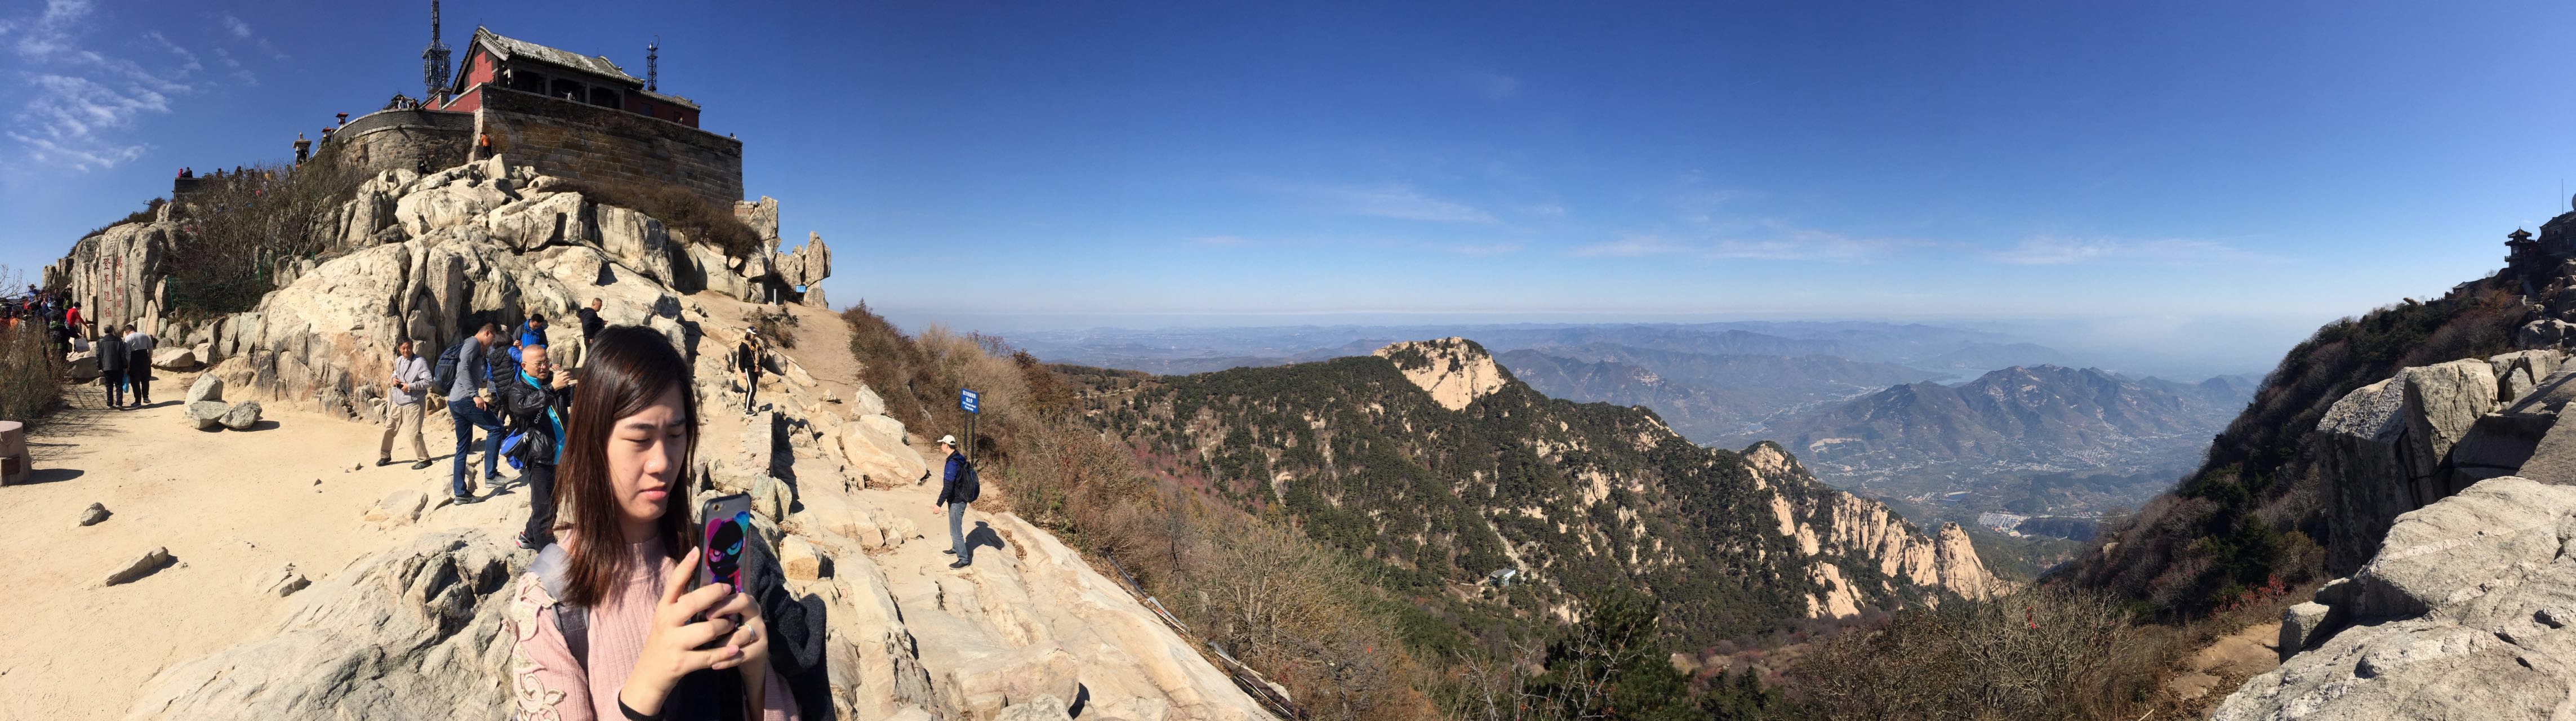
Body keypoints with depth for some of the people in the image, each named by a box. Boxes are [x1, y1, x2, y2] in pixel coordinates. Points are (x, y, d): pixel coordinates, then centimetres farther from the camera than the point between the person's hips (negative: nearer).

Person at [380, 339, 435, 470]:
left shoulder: (420, 361, -15)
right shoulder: (399, 360, 8)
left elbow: (428, 381, -20)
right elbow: (395, 373, 25)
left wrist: (410, 386, -22)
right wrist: (394, 379, 2)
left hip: (413, 404, -8)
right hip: (397, 402, 8)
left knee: (413, 433, -9)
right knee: (389, 429, 16)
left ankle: (424, 459, 2)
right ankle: (385, 455, 33)